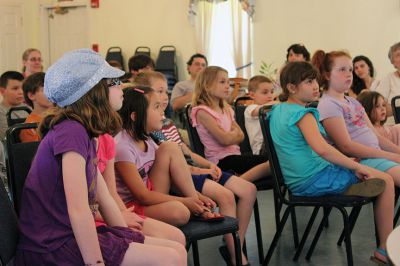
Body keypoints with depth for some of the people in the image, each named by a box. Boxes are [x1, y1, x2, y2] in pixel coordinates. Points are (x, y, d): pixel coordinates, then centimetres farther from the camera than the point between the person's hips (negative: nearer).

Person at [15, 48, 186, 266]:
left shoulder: (82, 133, 12)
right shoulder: (71, 131, -18)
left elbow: (104, 199, 13)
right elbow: (78, 211, -24)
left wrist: (127, 240, 12)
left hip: (72, 236, 10)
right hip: (53, 247, -9)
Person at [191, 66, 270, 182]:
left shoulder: (226, 109, 19)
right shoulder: (202, 111, -9)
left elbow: (241, 136, 11)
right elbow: (225, 139, -14)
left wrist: (230, 134, -8)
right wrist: (235, 132, 6)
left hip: (235, 156, 9)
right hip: (221, 161, -9)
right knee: (270, 162, -21)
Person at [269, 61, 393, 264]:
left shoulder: (277, 110, 10)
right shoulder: (303, 114, -17)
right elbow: (321, 148, -32)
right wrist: (356, 166, -21)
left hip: (296, 183, 10)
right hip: (315, 180, -10)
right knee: (385, 182, 2)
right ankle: (385, 250, 5)